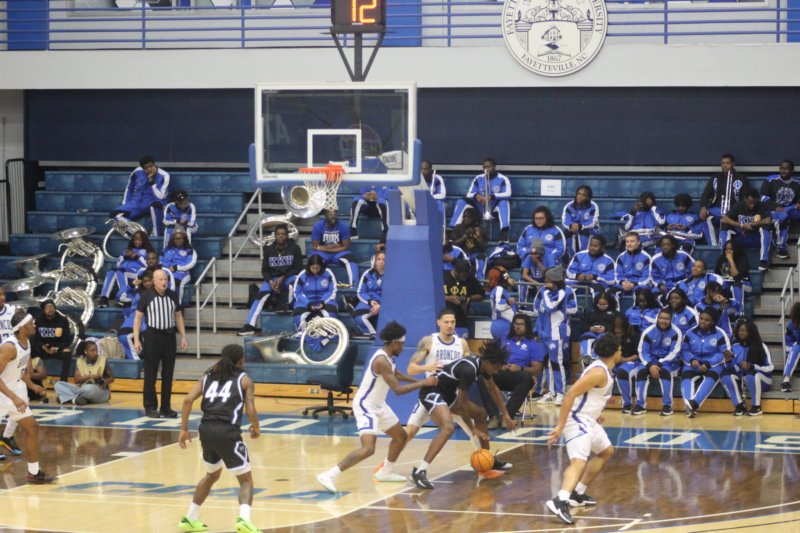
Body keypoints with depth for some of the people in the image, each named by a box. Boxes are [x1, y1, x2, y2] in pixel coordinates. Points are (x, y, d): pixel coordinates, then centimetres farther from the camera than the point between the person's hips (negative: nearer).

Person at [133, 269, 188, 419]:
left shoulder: (173, 296, 7)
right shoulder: (146, 296, -4)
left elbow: (178, 317, 15)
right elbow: (138, 318, -2)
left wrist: (183, 336, 8)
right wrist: (136, 339, -9)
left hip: (169, 336, 4)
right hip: (152, 336, -4)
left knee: (168, 374, 7)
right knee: (150, 374, -1)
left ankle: (166, 407, 14)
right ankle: (150, 407, 6)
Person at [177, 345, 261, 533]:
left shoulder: (208, 376, 20)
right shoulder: (244, 379, 9)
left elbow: (188, 400, 7)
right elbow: (250, 411, -1)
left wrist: (184, 429, 11)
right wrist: (256, 427, 19)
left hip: (206, 430, 5)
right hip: (228, 432, -5)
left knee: (212, 475, 30)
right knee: (246, 480, 5)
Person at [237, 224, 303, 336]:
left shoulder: (294, 248, -2)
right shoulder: (269, 250, 7)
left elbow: (298, 268, -4)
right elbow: (264, 270, 8)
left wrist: (283, 278, -15)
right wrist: (270, 281, -12)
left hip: (289, 277, -3)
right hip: (273, 278, 3)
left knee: (293, 285, -39)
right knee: (260, 296, -23)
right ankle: (249, 326, -28)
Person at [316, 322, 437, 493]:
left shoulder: (387, 357, 5)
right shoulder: (381, 360, -26)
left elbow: (396, 374, 28)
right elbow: (398, 390, -27)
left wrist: (418, 381, 18)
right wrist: (423, 383, -19)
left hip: (378, 405, 10)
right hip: (365, 406, -10)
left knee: (401, 437, 22)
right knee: (368, 448, -25)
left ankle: (385, 472, 38)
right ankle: (329, 475, -24)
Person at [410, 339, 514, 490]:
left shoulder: (482, 364, 1)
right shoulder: (469, 370, -28)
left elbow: (493, 390, 19)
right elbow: (462, 403, -21)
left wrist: (506, 415, 20)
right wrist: (473, 429, -10)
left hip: (447, 392, 10)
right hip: (432, 391, -10)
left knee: (480, 414, 17)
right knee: (448, 427, -32)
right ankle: (419, 471, -39)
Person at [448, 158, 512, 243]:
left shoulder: (502, 179, -3)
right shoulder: (478, 179, 8)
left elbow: (507, 194, -20)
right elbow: (469, 194, 2)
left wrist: (492, 197, -35)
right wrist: (476, 196, -23)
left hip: (495, 209, -3)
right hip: (480, 209, 3)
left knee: (504, 202, -35)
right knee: (461, 202, -17)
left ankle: (504, 233, -48)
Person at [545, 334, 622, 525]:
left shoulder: (603, 370, 11)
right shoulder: (599, 372, -21)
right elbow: (571, 394, -27)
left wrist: (596, 414, 35)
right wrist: (560, 426, -29)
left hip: (587, 420, 11)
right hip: (577, 420, -11)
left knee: (606, 451, 27)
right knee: (579, 461, -28)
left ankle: (577, 494, 28)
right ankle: (560, 502, -48)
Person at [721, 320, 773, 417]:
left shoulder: (761, 346, -7)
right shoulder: (734, 347, 5)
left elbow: (770, 367, -11)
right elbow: (731, 369, 2)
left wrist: (751, 366, -24)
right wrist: (728, 360, -20)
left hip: (761, 381, -4)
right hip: (742, 382, 4)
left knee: (751, 374, -37)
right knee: (725, 374, -23)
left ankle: (756, 407, -21)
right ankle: (739, 405, -18)